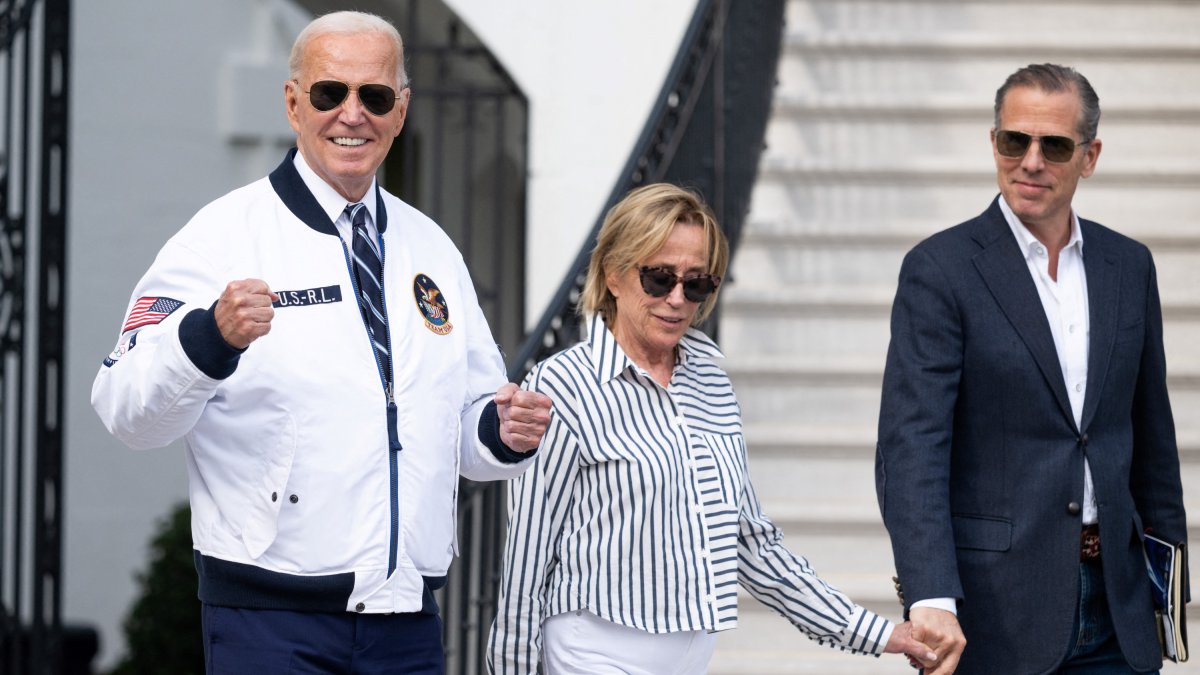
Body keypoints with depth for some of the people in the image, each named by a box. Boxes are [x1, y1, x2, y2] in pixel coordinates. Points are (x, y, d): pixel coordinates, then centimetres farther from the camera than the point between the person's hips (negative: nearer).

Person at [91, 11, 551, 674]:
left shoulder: (431, 250, 15)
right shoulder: (226, 235, -3)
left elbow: (463, 427, 21)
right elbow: (127, 412, -13)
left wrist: (501, 433, -2)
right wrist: (211, 338, -32)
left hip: (408, 620, 5)